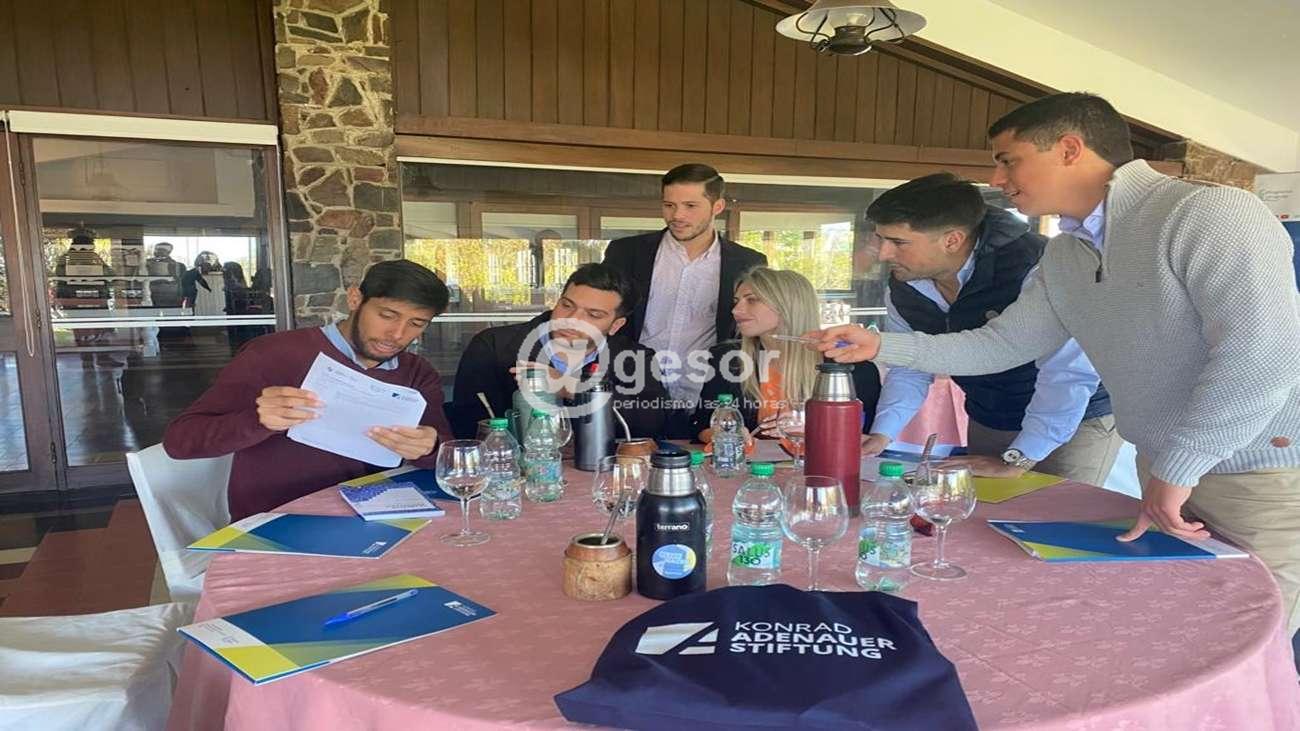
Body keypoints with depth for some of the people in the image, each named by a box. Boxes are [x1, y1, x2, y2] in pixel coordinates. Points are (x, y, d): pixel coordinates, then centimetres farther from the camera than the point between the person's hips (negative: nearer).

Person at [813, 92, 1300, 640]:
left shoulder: (1206, 214, -21)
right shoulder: (1063, 259, 5)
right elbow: (1000, 345, 9)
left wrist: (1176, 469, -23)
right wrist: (883, 346, 0)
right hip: (1166, 472, 7)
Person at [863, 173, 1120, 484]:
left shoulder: (1034, 270, -33)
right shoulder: (902, 289, -9)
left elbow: (1069, 373, -34)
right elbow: (910, 370, 3)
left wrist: (1015, 461, -29)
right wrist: (881, 435, -12)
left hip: (1077, 422, -6)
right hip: (985, 424, 6)